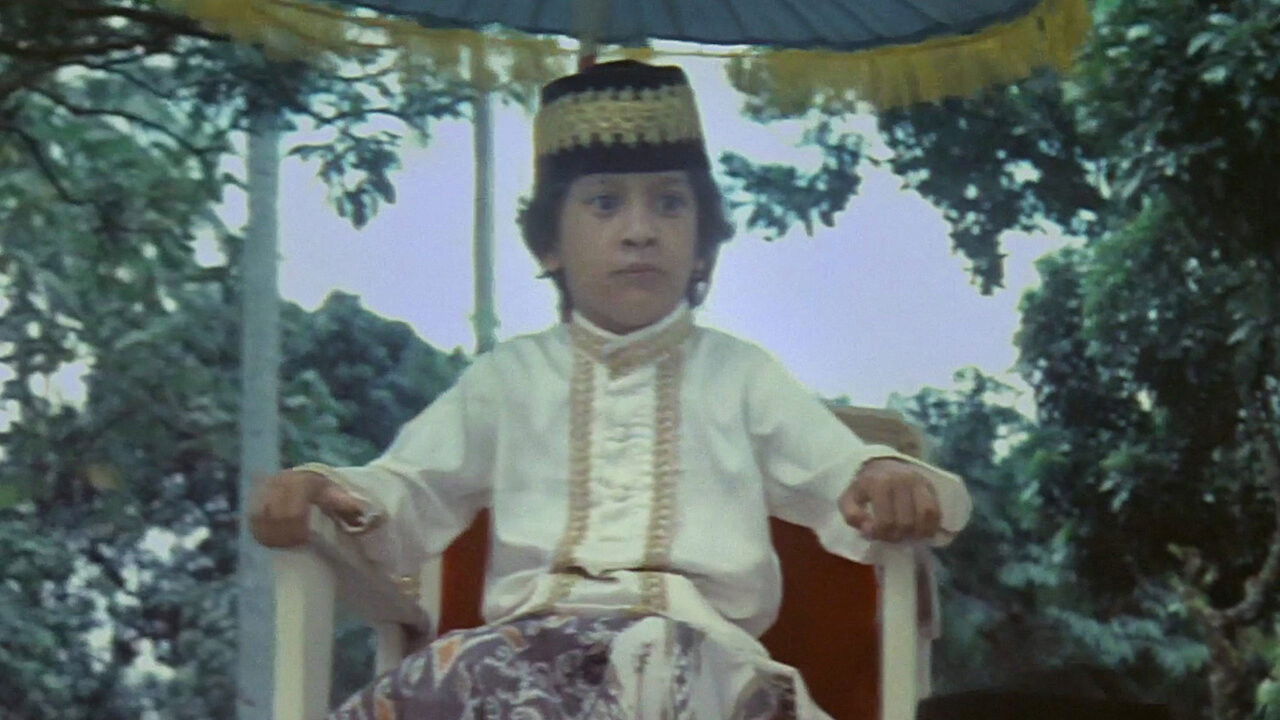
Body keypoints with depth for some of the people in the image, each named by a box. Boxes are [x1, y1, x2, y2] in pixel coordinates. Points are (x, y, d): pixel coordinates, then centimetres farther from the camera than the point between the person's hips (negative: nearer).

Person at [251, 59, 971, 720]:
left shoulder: (739, 373, 22)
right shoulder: (508, 377, 25)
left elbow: (849, 488, 14)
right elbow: (408, 495, 19)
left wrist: (892, 485, -13)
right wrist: (327, 492, -6)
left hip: (698, 646, -2)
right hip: (531, 638, 2)